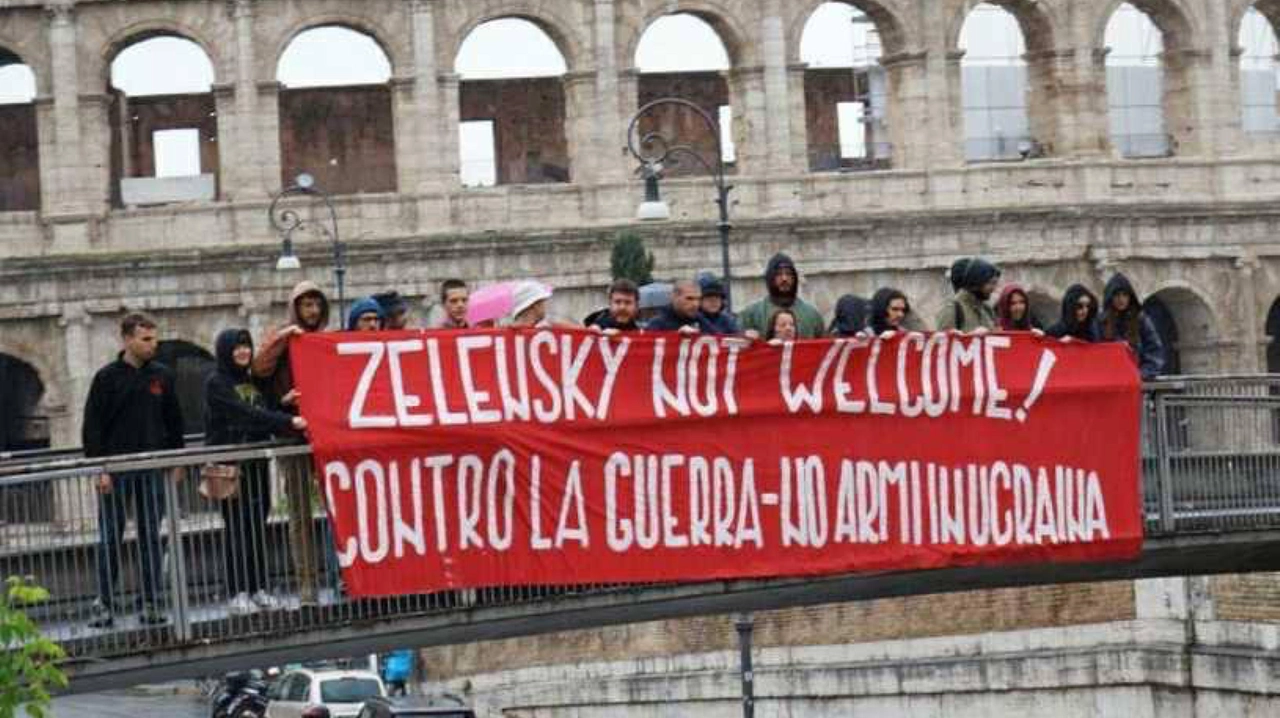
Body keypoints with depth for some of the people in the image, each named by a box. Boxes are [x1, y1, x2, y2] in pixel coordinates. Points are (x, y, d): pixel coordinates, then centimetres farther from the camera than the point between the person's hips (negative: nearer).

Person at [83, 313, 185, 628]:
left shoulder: (162, 375, 7)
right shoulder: (108, 377, -3)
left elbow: (174, 421, 14)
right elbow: (92, 425, -3)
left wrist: (176, 461, 8)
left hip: (153, 469, 3)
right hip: (116, 470, -3)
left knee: (151, 537, 4)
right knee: (110, 539, 0)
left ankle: (151, 603, 8)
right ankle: (105, 603, 6)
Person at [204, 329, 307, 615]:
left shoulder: (254, 382, 16)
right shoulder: (215, 384, -6)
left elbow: (264, 415, 16)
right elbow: (246, 414, -18)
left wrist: (282, 405, -4)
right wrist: (288, 421, -25)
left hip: (257, 465, 6)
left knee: (259, 527, 6)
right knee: (237, 528, -7)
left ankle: (258, 589, 12)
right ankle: (238, 593, -5)